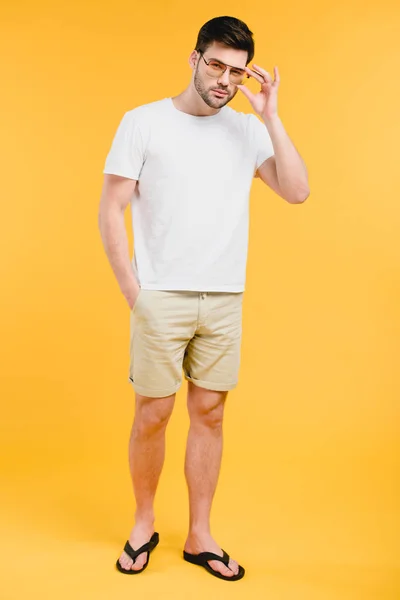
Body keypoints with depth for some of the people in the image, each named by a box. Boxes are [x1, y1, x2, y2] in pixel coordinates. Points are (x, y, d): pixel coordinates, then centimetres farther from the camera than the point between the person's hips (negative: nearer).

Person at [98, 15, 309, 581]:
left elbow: (297, 191, -5)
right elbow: (110, 210, -3)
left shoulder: (248, 130, 7)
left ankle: (200, 537, 23)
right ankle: (143, 524, 27)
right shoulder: (143, 122, -1)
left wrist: (269, 116, -8)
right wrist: (132, 290, -8)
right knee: (153, 414, 4)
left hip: (224, 300, 3)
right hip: (161, 299, -2)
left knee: (209, 413, 8)